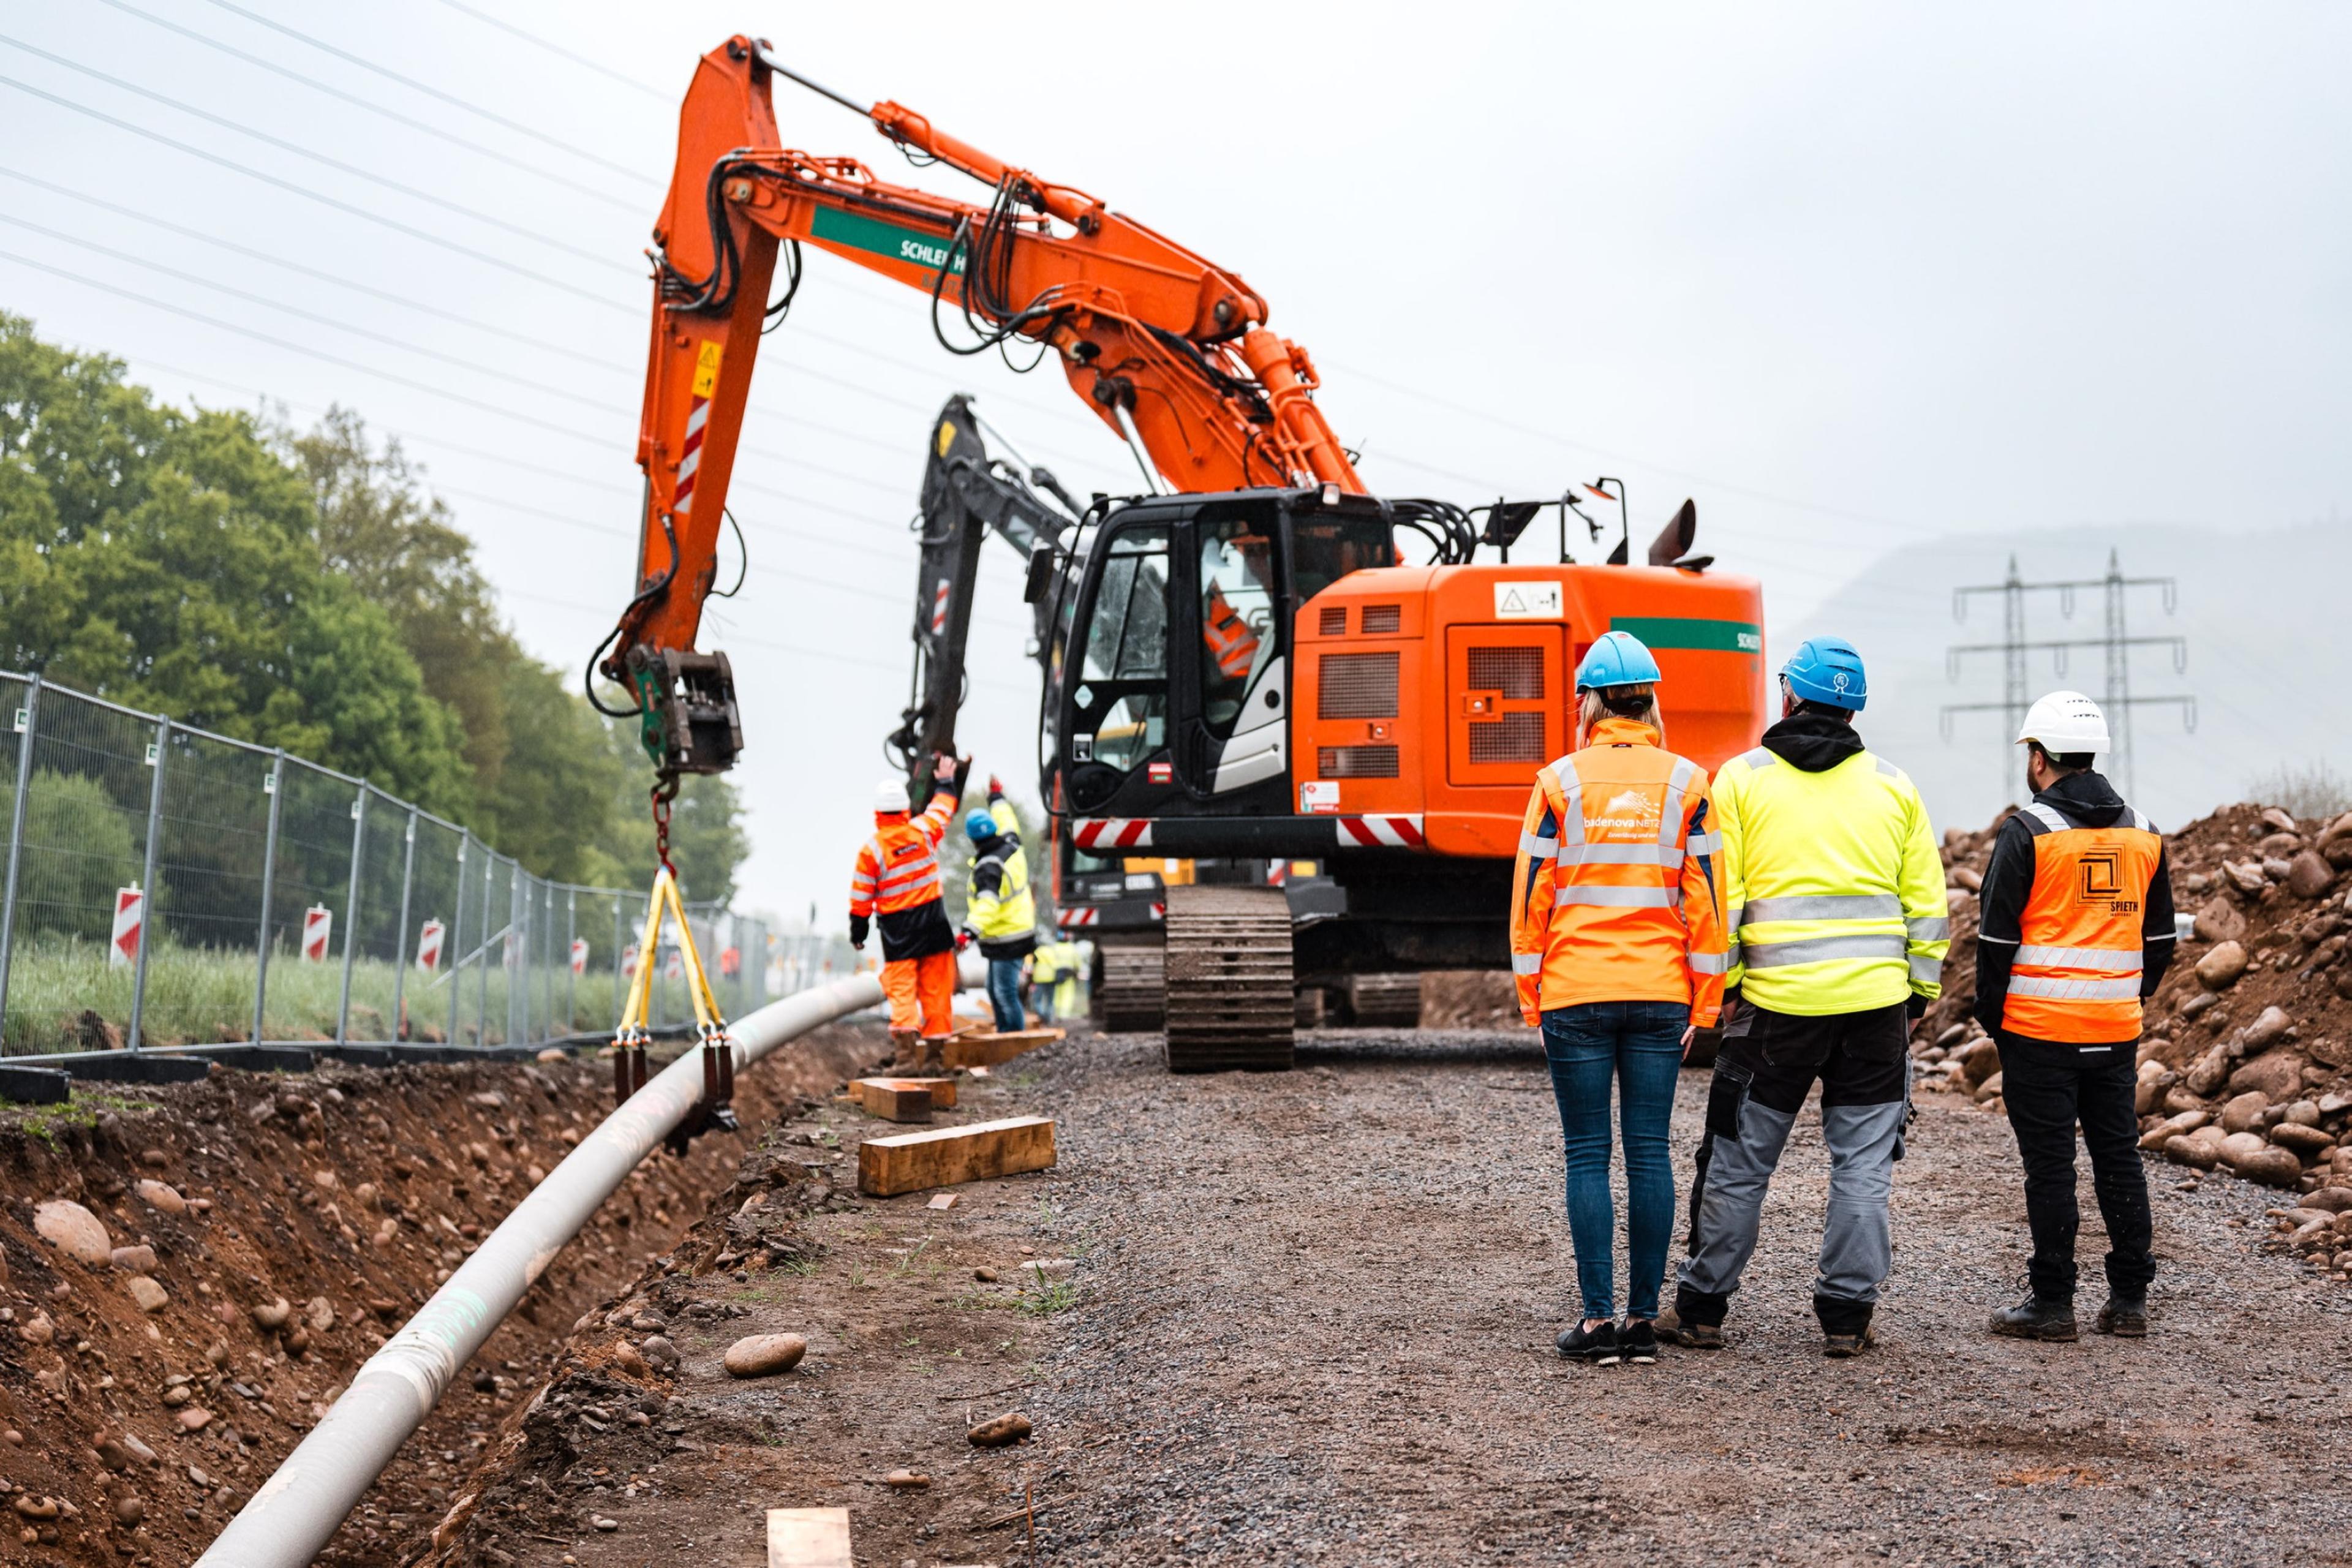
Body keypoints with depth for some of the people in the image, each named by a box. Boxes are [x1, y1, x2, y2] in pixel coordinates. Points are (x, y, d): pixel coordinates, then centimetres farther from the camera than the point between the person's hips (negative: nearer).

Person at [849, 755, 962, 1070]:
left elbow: (861, 897, -5)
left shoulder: (871, 850, -11)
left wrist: (857, 931, 8)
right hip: (934, 922, 3)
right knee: (937, 990, 8)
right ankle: (936, 1052, 12)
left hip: (898, 930, -3)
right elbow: (942, 809, 20)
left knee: (901, 991, -2)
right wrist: (946, 782, 38)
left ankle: (906, 1052, -17)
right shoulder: (923, 831, -3)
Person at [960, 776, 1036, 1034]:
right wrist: (997, 798, 40)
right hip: (1019, 931, 10)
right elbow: (1009, 823, 25)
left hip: (1005, 940, -10)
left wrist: (971, 929, -47)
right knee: (995, 991, 18)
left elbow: (988, 903, -36)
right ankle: (1005, 1036, 24)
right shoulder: (1011, 846, 2)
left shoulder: (989, 867, -23)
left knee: (1006, 993, -8)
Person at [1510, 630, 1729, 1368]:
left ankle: (1599, 1318, 0)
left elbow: (1532, 893, -1)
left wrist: (1529, 995, 7)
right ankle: (1644, 1318, 7)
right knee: (1649, 1150, 6)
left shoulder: (1560, 781, -2)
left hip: (1575, 994, -2)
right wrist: (1705, 998, 7)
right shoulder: (1686, 782, 2)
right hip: (1660, 994, 2)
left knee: (1588, 1153, 3)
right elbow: (1705, 896, 1)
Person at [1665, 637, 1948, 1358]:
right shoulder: (1893, 784, 8)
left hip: (1776, 1001, -1)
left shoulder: (1741, 778, 2)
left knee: (1740, 1161, 7)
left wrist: (1722, 984, 2)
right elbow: (1926, 902, 8)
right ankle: (1847, 1315, 8)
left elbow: (1720, 894, -3)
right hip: (1876, 1000, 1)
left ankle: (1701, 1307, 15)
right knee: (1864, 1163, 7)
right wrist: (1919, 992, 14)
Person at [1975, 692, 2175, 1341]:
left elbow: (1997, 936, -8)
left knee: (2049, 1165, 0)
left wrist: (1991, 1016, 3)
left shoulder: (2028, 832, -9)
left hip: (2039, 1029, -5)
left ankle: (2052, 1303, 3)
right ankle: (2130, 1299, 14)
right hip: (2118, 1032, 5)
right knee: (2119, 1158, 11)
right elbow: (2160, 937, 15)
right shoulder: (2143, 834, 9)